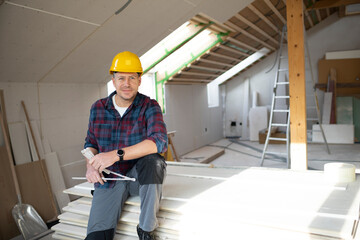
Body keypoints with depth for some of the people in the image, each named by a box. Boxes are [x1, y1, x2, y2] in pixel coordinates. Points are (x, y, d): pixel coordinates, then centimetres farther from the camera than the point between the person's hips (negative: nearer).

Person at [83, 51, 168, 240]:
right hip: (108, 179, 1)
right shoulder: (98, 108, 2)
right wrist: (90, 165, -10)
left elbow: (160, 142, -26)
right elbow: (90, 143, 13)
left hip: (141, 175, -1)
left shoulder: (149, 106, -10)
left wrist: (116, 154, -32)